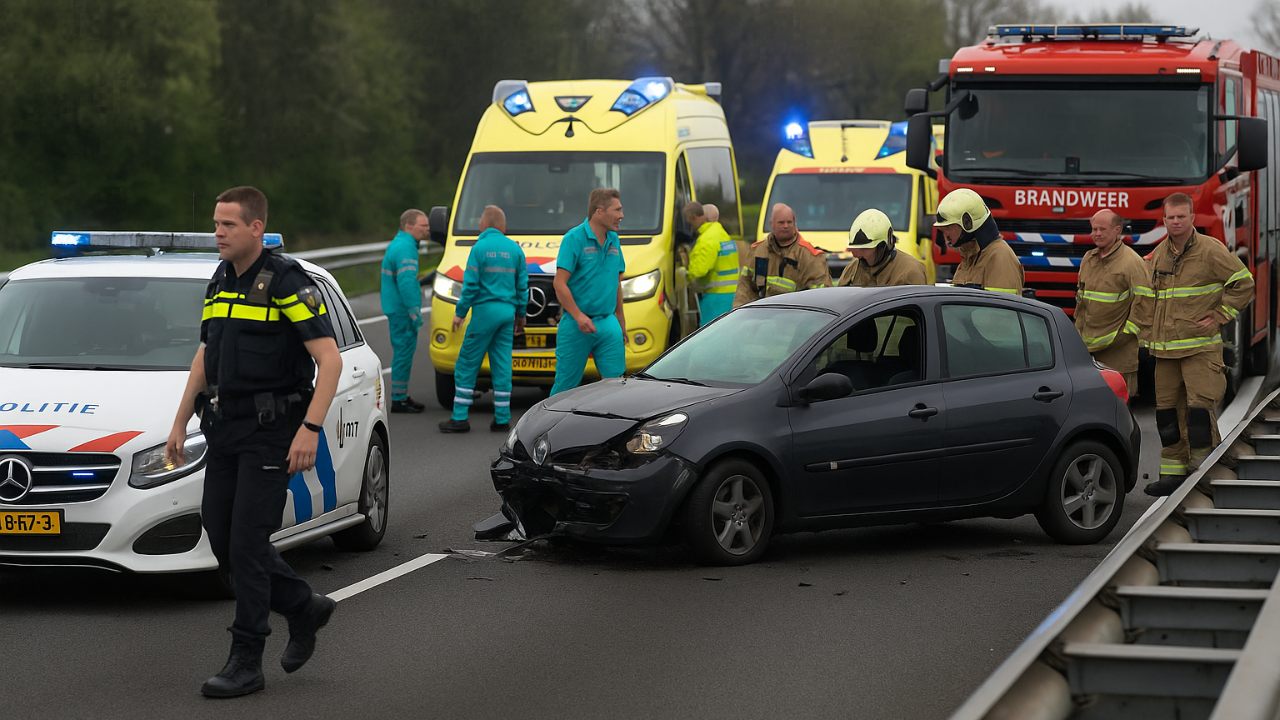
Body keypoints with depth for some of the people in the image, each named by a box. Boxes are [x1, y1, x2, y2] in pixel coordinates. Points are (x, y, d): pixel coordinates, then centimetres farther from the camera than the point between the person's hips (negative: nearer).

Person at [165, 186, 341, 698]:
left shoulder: (287, 283, -11)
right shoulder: (219, 284, 13)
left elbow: (329, 360, -15)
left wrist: (310, 428, -23)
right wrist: (179, 423, 20)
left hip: (270, 430, -8)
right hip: (224, 426, 8)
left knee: (246, 541, -10)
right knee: (222, 538, 7)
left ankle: (246, 662, -3)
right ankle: (304, 608, 26)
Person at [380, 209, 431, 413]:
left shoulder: (400, 244, 17)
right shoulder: (404, 248, -17)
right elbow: (406, 283, -24)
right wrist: (415, 312, -23)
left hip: (397, 310, 11)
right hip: (401, 311, -11)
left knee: (404, 352, 15)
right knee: (404, 353, -6)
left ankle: (402, 397, 22)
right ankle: (399, 400, -2)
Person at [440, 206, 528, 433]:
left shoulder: (480, 248, -7)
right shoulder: (514, 248, 7)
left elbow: (471, 284, -9)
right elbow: (522, 285, 11)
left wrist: (460, 312, -1)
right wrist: (520, 314, 20)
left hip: (485, 310, -5)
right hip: (508, 312, 5)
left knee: (467, 365, 1)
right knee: (502, 366, 8)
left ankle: (460, 418, -1)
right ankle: (502, 418, 6)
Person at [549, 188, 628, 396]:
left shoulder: (613, 240, 11)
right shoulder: (574, 239, -10)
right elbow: (560, 284, -14)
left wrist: (620, 319, 21)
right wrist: (579, 316, -21)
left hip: (608, 324, 5)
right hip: (576, 326, -5)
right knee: (566, 383, 2)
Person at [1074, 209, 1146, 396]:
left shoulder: (1132, 262, -9)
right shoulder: (1088, 259, 14)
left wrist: (1124, 335, -12)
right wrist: (1079, 332, 18)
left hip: (1118, 353, -7)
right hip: (1088, 348, 7)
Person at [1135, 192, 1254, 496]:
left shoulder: (1210, 250, -6)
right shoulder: (1157, 257, 11)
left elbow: (1243, 283, -3)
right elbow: (1145, 297, 17)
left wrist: (1219, 316, -6)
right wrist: (1146, 335, 10)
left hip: (1201, 346, -6)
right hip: (1165, 349, 6)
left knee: (1199, 406, -14)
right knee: (1168, 409, 7)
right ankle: (1173, 473, 14)